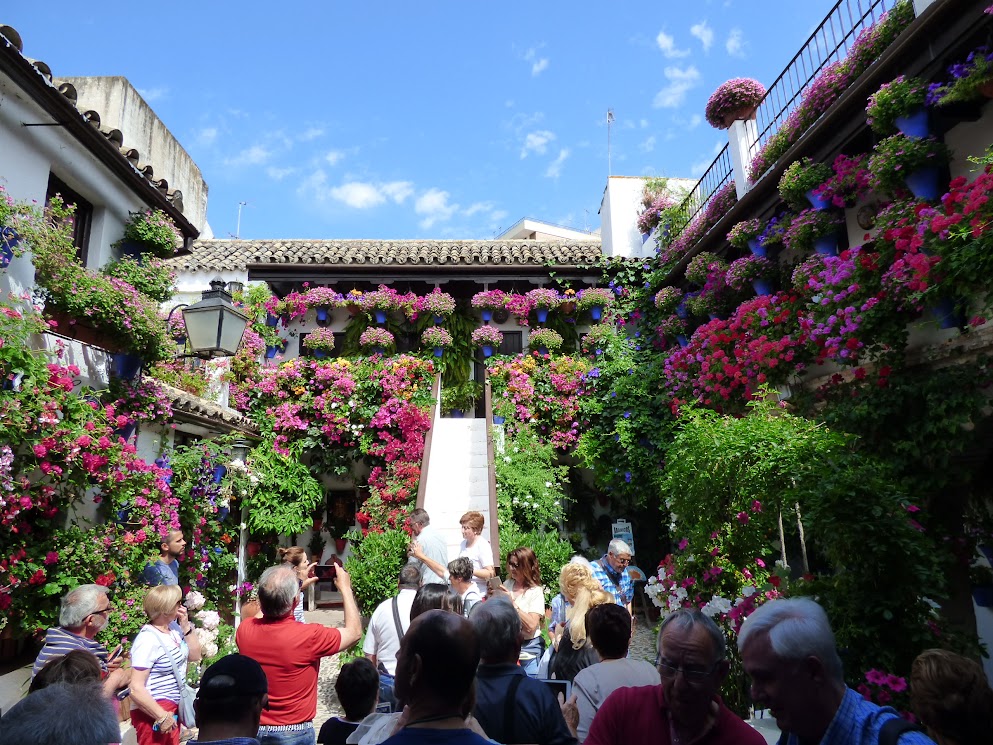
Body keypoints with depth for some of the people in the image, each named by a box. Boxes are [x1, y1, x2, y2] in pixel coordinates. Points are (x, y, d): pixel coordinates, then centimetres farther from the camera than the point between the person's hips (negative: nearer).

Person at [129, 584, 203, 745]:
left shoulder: (173, 628, -1)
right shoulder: (148, 640, -23)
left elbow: (194, 656, 8)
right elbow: (136, 689, -24)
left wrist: (186, 626, -5)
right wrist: (162, 717, -21)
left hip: (173, 707, 8)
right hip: (153, 711, -8)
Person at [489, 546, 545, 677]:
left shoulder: (536, 592, -10)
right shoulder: (507, 584, 4)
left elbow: (531, 626, -19)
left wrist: (512, 602, -22)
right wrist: (492, 597, -8)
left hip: (528, 651, -4)